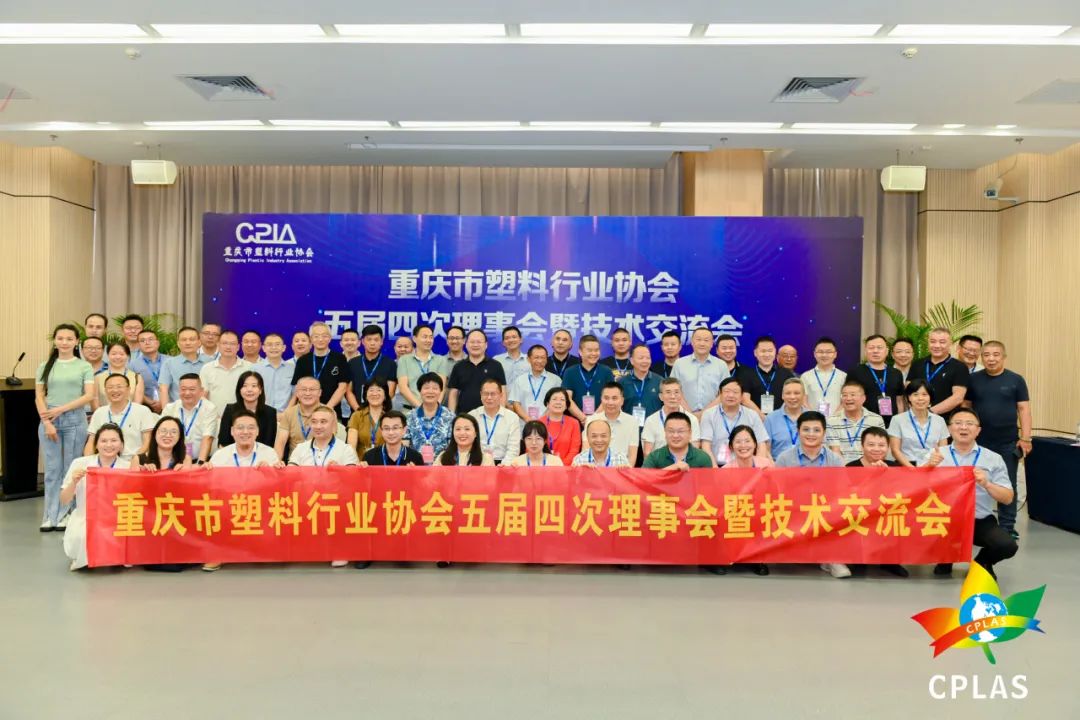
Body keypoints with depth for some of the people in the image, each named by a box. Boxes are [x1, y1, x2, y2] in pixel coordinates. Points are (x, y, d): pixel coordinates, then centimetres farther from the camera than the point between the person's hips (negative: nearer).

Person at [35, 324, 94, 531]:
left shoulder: (84, 366, 5)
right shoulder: (45, 366, 11)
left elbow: (89, 395, -4)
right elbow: (39, 397, 6)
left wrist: (61, 409, -10)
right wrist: (47, 422, -6)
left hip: (74, 420, -2)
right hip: (48, 421, 2)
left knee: (71, 469, 0)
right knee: (52, 469, 1)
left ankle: (65, 515, 8)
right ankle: (50, 516, 7)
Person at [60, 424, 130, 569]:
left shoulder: (128, 466, -2)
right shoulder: (79, 463, -3)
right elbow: (64, 501, 0)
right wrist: (74, 482, -20)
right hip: (85, 520, 0)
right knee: (81, 536, -32)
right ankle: (83, 560, 5)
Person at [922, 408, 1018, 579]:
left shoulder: (993, 459, 5)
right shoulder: (936, 455, 5)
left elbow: (1008, 499, 2)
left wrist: (986, 484, -17)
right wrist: (929, 466, -21)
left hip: (981, 521, 0)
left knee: (1007, 545, -26)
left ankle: (982, 562, 12)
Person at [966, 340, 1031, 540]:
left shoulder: (1016, 380, -1)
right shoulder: (973, 379, 1)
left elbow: (1024, 409, -1)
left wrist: (1025, 438, -7)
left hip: (1008, 442, 0)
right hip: (979, 442, 1)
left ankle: (1007, 527, 16)